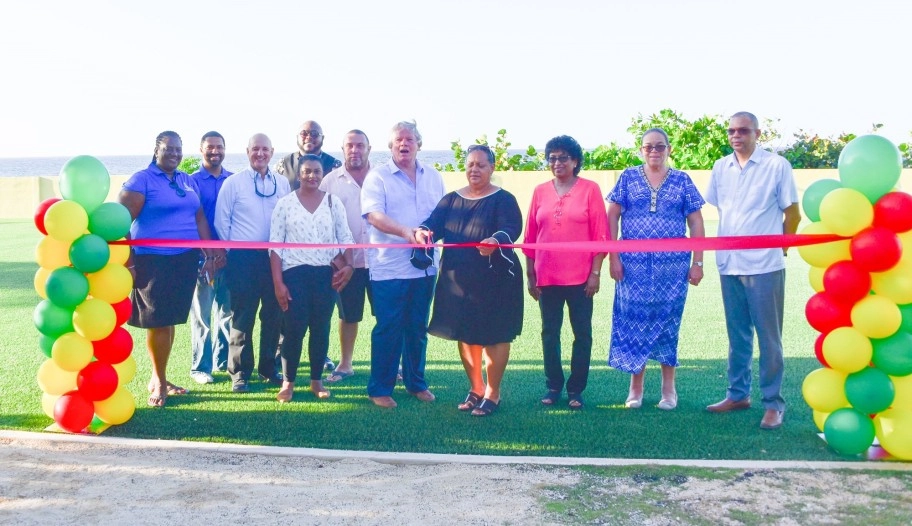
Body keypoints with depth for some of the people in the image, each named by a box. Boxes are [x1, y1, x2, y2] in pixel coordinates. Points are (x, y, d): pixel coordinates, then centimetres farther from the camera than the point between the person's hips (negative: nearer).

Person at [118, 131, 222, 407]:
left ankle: (158, 378, 22)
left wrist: (210, 254, 6)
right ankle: (159, 381, 14)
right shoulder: (141, 180, -6)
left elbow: (200, 218, 15)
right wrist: (127, 262, -13)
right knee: (158, 322, 1)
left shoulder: (188, 181, 13)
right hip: (153, 260, -6)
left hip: (185, 260, 6)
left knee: (170, 320, 11)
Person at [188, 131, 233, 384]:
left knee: (227, 309, 11)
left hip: (230, 253, 4)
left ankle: (222, 360, 23)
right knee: (202, 312, 3)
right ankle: (200, 366, 11)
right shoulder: (192, 181, -2)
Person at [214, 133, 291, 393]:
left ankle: (268, 368, 22)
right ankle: (240, 372, 11)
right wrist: (232, 250, 0)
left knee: (273, 315, 8)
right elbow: (222, 221, 0)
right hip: (243, 258, -3)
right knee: (242, 316, 1)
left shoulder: (282, 183, 8)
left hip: (274, 256, 3)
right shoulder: (233, 183, -1)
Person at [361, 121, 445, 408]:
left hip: (424, 266, 5)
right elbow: (374, 214, -17)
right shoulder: (378, 176, -4)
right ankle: (380, 389, 10)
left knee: (418, 328, 13)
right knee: (388, 329, -1)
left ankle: (416, 382, 26)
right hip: (389, 266, -4)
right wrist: (405, 231, -32)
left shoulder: (433, 177, 11)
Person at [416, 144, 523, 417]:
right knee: (465, 335, 12)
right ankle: (476, 389, 28)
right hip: (457, 279, 5)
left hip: (494, 280, -5)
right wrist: (423, 231, -27)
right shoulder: (451, 200, 11)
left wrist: (495, 241, -43)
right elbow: (434, 223, -2)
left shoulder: (503, 199, -3)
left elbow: (511, 228, -20)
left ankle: (492, 394, 16)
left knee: (494, 335, 2)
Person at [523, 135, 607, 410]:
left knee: (582, 333, 4)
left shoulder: (589, 189, -1)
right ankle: (553, 386, 20)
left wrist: (595, 273, -8)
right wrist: (530, 275, 6)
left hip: (580, 277, -3)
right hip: (547, 277, 3)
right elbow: (531, 236, 8)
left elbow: (600, 235, -3)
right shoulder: (540, 191, 7)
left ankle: (576, 389, 15)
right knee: (549, 333, 9)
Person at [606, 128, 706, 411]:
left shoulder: (682, 181, 5)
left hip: (672, 265, 0)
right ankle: (635, 388, 14)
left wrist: (698, 262, 0)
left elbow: (696, 222, 5)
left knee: (668, 323, 5)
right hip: (634, 265, 0)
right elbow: (612, 217, 4)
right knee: (633, 321, 3)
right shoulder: (628, 178, 5)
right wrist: (613, 257, -4)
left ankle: (668, 387, 17)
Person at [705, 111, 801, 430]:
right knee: (737, 335, 14)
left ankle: (773, 403, 10)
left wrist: (780, 247, 3)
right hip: (729, 264, 5)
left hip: (764, 266, -4)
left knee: (768, 337, 1)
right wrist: (728, 245, 11)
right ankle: (738, 394, 25)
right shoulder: (721, 167, 8)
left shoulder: (777, 165, -5)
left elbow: (793, 213, -1)